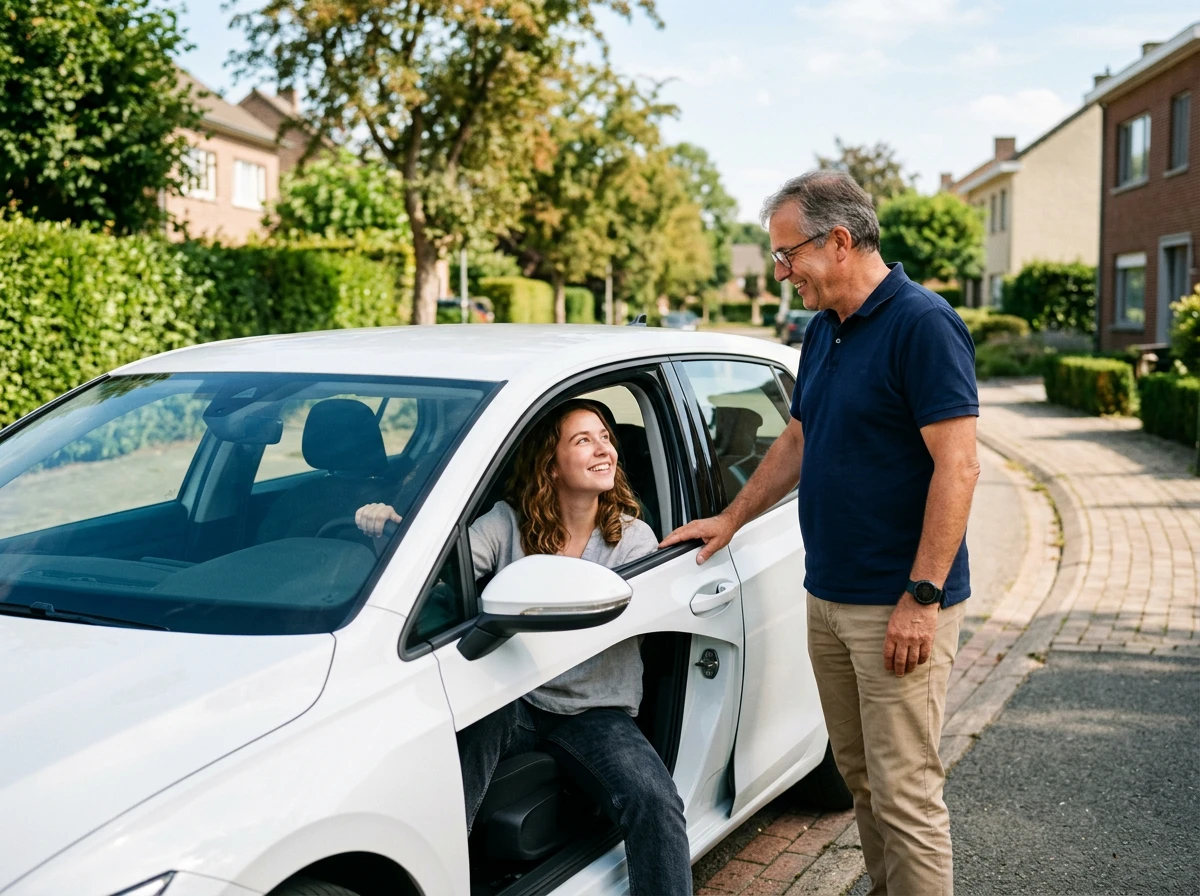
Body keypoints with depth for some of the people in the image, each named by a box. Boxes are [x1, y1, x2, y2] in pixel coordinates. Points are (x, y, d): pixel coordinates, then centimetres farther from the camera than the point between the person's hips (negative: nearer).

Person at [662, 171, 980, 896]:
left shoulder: (922, 323, -14)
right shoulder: (824, 331, 13)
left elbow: (958, 466, -19)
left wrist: (922, 597, -21)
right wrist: (729, 520, 24)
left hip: (899, 609, -8)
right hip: (828, 598, 9)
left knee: (906, 794, -4)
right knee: (859, 775, 16)